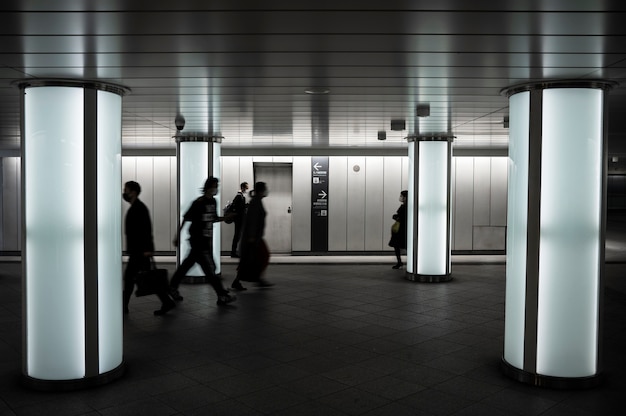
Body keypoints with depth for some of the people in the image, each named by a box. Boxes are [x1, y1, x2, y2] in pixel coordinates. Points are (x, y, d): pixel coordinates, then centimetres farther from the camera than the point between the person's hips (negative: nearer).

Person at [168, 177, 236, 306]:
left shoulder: (213, 202, 7)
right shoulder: (198, 203, -15)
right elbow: (185, 219, -10)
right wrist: (177, 237, -7)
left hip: (207, 240, 8)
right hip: (197, 241, -8)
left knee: (188, 263, 17)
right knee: (209, 267, -7)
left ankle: (173, 287, 31)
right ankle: (222, 296, -4)